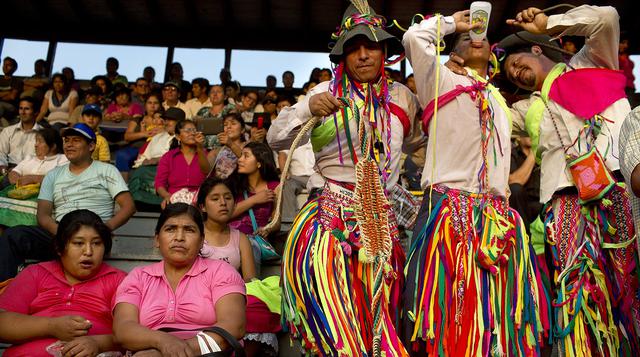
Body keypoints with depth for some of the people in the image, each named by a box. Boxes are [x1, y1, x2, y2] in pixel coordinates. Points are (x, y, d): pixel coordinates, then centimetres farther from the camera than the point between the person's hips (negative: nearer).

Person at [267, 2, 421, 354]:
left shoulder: (401, 96, 12)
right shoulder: (328, 92, 3)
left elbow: (418, 140, 28)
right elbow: (275, 139, -4)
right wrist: (307, 108, -19)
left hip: (382, 223, 3)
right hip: (330, 216, -2)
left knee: (375, 317, 7)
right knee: (333, 319, -5)